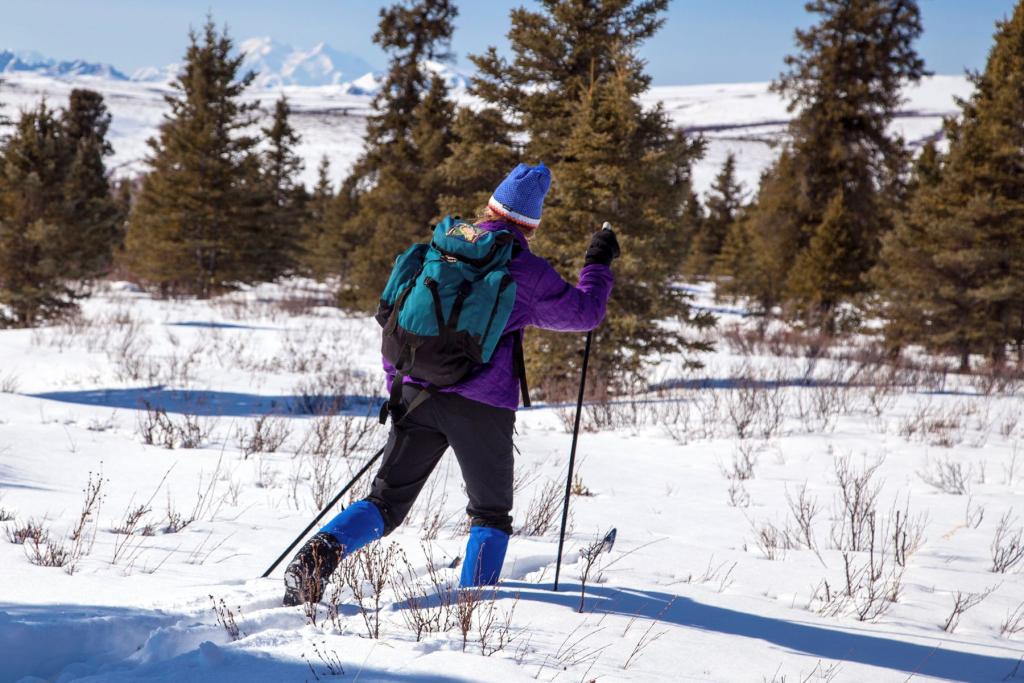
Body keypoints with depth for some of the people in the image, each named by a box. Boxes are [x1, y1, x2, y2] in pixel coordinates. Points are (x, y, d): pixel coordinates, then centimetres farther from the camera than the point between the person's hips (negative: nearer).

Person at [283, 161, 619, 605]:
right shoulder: (527, 270, -1)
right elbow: (583, 312, 12)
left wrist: (396, 385, 23)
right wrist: (597, 267, 28)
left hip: (419, 390, 3)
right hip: (483, 405, -3)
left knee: (386, 501, 9)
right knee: (491, 514, 16)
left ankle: (323, 551, -15)